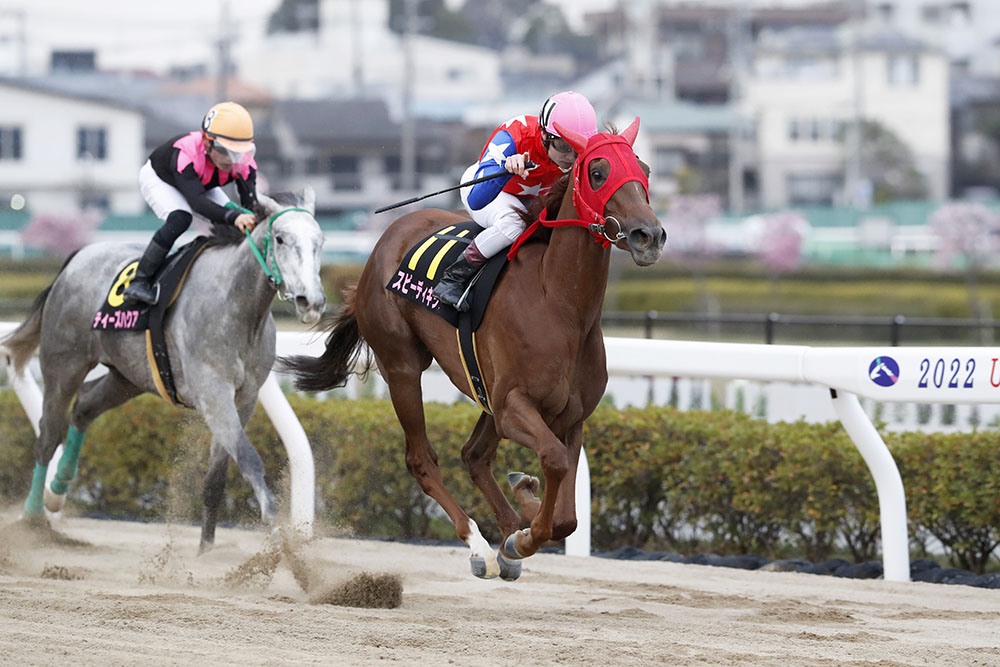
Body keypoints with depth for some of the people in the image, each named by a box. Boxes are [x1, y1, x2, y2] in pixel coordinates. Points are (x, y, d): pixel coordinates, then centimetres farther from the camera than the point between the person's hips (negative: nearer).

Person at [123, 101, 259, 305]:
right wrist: (233, 217, -69)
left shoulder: (243, 163, -30)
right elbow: (196, 201, -55)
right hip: (158, 179, -6)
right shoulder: (185, 154, -46)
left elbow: (251, 203, -32)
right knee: (179, 219, -34)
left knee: (233, 226, -13)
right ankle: (140, 280, -27)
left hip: (201, 184, 6)